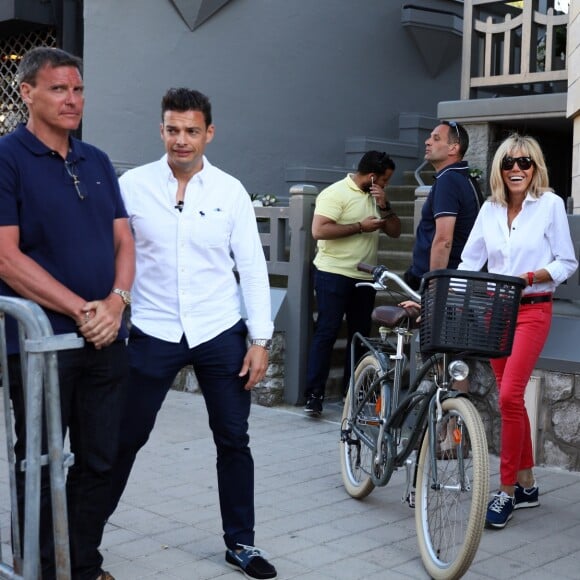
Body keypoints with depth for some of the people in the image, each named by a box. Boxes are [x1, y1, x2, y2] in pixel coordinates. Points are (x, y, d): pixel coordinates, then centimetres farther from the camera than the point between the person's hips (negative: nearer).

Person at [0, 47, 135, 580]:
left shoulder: (97, 162, 13)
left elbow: (123, 242, 10)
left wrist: (115, 301, -9)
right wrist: (81, 310, -17)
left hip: (106, 340, 6)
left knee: (99, 462, 13)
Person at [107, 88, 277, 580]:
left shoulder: (230, 191, -1)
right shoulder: (133, 185, -3)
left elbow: (252, 267, 1)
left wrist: (261, 340, -2)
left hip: (220, 335, 1)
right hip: (154, 334, -1)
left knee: (234, 440, 7)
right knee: (125, 439, 7)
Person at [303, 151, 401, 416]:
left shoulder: (376, 197, 14)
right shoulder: (336, 193, -11)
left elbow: (395, 231, 13)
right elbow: (319, 231, -21)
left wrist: (384, 207, -4)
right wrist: (360, 227, -18)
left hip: (364, 277, 8)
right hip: (334, 275, -8)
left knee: (360, 334, 10)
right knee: (326, 333, -7)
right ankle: (314, 394, -5)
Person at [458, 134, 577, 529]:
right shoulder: (491, 209, 7)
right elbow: (470, 262, 6)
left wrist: (529, 277, -19)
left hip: (532, 311, -5)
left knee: (510, 396, -14)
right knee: (512, 398, 9)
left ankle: (507, 492, -2)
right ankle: (527, 485, 21)